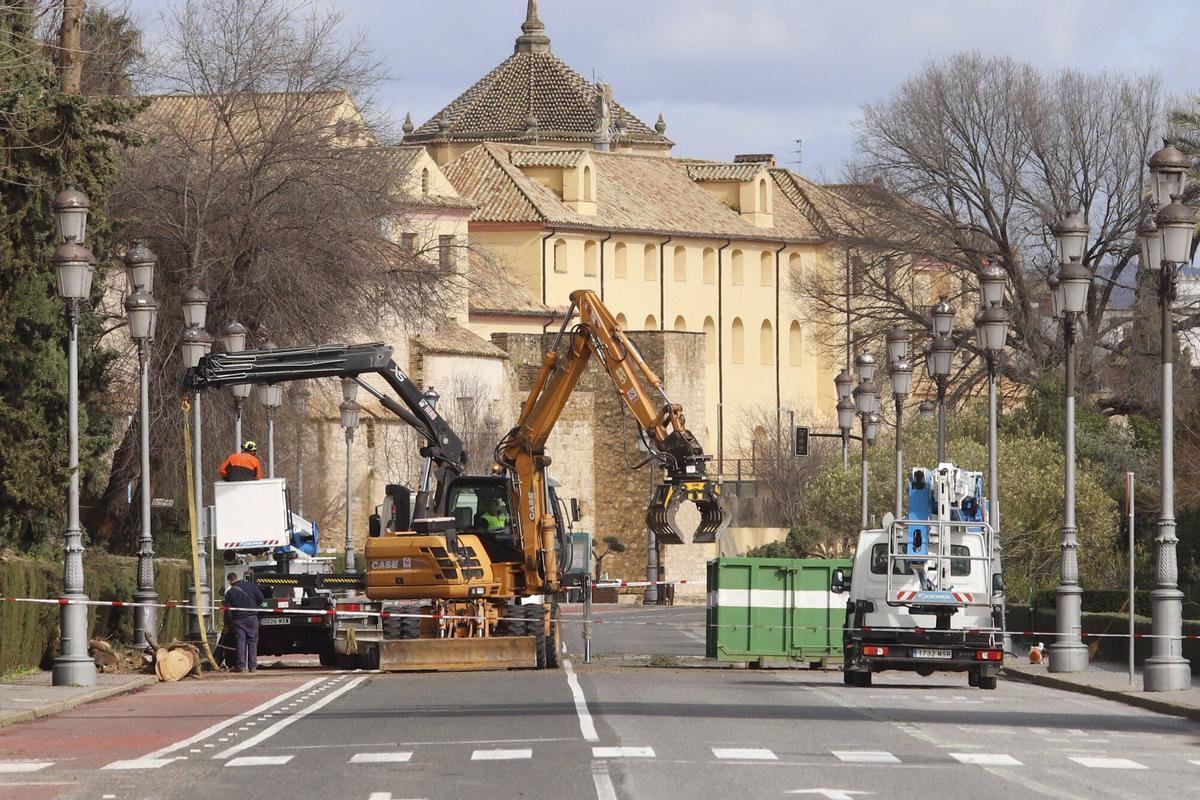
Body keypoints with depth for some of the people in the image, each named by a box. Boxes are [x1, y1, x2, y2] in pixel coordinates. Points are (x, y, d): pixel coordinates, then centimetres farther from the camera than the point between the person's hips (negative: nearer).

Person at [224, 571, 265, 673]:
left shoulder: (229, 592, -1)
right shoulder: (250, 585, -1)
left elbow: (228, 610, -2)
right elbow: (261, 599, -2)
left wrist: (229, 622, 8)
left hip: (238, 620, -1)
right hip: (252, 618, 1)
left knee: (240, 642, 3)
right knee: (252, 641, 7)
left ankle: (241, 666, -2)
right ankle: (252, 666, 5)